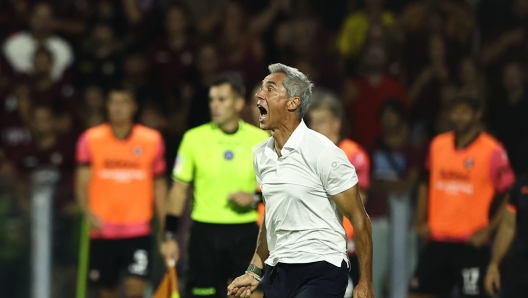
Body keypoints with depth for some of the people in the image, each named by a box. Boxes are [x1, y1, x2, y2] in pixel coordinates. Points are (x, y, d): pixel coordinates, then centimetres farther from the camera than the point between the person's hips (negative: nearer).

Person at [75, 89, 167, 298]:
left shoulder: (152, 140, 4)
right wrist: (88, 212, -18)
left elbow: (159, 184, 11)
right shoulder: (90, 139, 2)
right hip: (103, 230, 1)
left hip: (138, 231, -1)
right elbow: (82, 181, 0)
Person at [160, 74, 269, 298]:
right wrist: (170, 235, 2)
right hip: (205, 231, 0)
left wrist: (255, 197, -13)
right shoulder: (194, 138, 2)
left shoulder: (261, 140, 1)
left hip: (246, 232, 0)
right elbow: (179, 189, 7)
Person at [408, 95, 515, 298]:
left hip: (471, 244, -5)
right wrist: (421, 222, 10)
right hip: (437, 240, 5)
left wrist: (488, 230, -12)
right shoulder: (438, 145, 9)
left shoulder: (493, 151, -7)